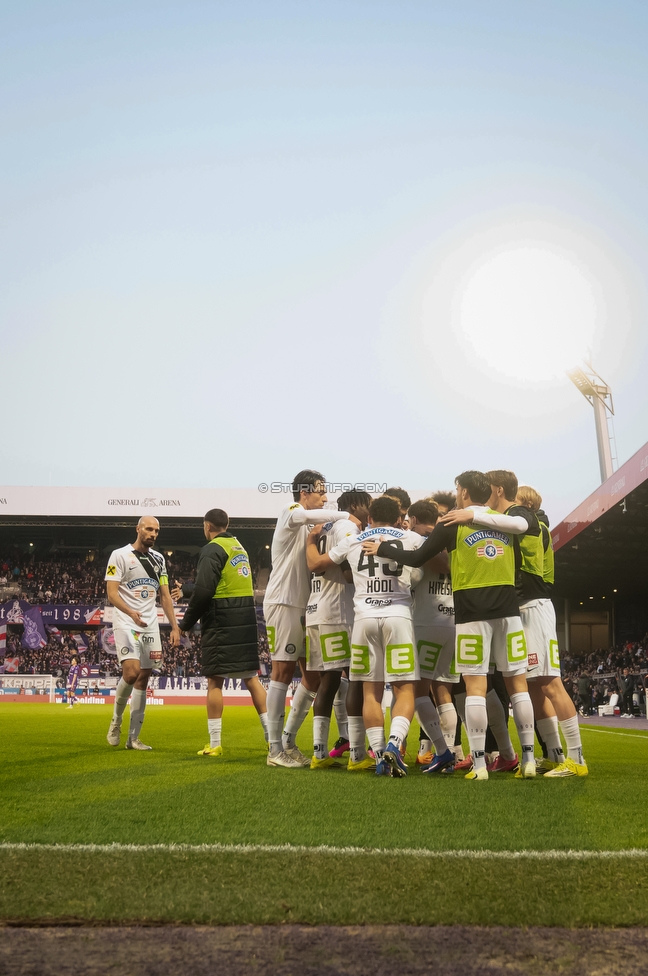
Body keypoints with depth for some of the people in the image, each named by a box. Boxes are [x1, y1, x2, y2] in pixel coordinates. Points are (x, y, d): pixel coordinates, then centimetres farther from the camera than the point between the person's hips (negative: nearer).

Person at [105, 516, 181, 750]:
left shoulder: (159, 559, 12)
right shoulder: (120, 555, -5)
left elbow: (165, 595, 14)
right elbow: (112, 593, -12)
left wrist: (174, 627, 6)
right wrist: (131, 612, -30)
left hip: (150, 626, 6)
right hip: (126, 624, -6)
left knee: (143, 679, 4)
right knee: (132, 672, -21)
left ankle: (133, 737, 10)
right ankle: (116, 720, 5)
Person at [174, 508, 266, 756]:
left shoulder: (212, 550, -9)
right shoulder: (239, 547, 18)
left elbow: (204, 591, -17)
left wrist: (186, 623, -5)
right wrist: (185, 589, 40)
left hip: (221, 623, -7)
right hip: (247, 621, 7)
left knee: (215, 680, 0)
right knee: (251, 678, 10)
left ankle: (214, 744, 2)